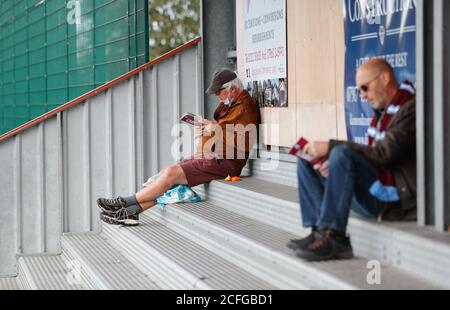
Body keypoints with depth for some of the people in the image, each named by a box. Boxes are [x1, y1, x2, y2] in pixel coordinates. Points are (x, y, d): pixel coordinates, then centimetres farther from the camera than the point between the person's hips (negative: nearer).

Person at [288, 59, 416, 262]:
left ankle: (333, 237, -29)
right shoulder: (382, 112, 17)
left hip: (395, 198, -9)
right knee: (306, 163, 6)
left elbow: (383, 154, -22)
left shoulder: (410, 109, -11)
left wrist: (331, 147, -21)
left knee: (342, 154, -30)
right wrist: (332, 162, -5)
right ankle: (321, 231, -11)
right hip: (375, 195, 10)